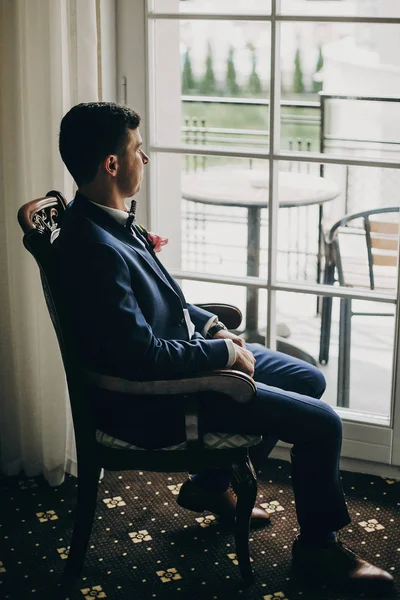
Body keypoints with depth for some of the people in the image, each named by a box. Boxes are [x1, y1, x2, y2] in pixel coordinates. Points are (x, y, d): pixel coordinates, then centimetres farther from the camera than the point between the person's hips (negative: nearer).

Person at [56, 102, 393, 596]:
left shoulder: (111, 220, 3)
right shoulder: (94, 249, -29)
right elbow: (143, 355, -30)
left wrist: (212, 327, 5)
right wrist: (225, 354, -17)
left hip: (182, 355, 10)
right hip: (149, 402, -10)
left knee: (309, 379, 19)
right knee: (320, 424, -11)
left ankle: (210, 484, 28)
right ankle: (318, 548, 12)